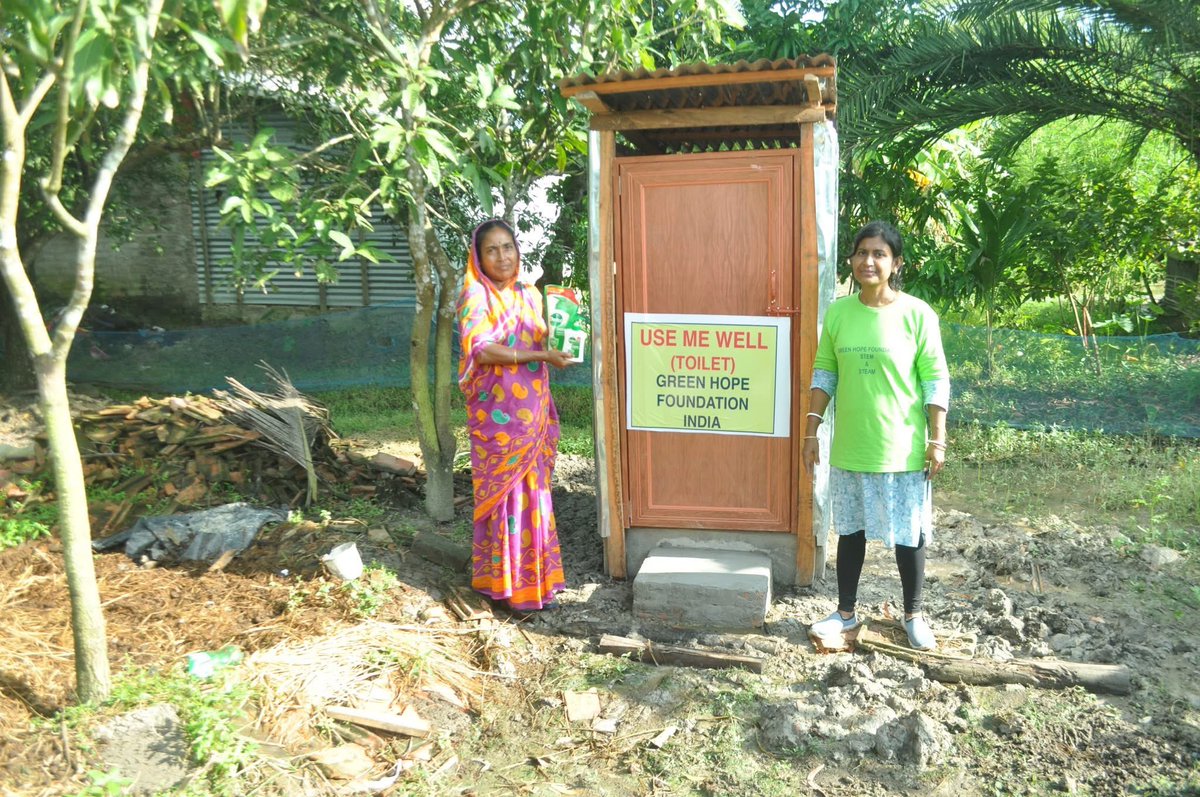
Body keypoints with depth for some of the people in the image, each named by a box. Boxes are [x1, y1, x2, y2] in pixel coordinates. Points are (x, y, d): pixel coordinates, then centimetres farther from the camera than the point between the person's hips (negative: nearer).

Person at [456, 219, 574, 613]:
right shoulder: (476, 295, -7)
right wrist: (541, 356, -19)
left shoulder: (530, 294, 13)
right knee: (506, 491, -1)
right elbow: (480, 349, -18)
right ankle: (506, 581, 10)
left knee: (533, 489, 11)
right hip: (498, 413, -6)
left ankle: (535, 573, 22)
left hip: (533, 409, 6)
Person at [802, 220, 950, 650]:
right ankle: (846, 612, 30)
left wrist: (937, 440, -8)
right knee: (850, 529, 14)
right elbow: (824, 374, 6)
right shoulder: (838, 312, 0)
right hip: (850, 447, 3)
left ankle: (913, 615, 29)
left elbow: (936, 381, -6)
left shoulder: (917, 314, -9)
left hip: (902, 449, -3)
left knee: (908, 534, 10)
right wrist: (812, 430, 4)